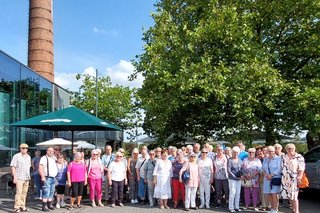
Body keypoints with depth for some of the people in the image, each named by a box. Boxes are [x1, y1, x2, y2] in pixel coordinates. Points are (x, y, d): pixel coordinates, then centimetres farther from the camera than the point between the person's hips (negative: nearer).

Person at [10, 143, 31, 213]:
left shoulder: (28, 157, 13)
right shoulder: (16, 156, -5)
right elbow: (13, 167, -8)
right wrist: (14, 177, -14)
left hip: (27, 178, 6)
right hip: (19, 178, -6)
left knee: (24, 192, 9)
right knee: (19, 192, -10)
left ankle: (22, 206, 17)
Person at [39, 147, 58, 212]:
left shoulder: (54, 158, 14)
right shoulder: (44, 158, -8)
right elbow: (40, 168, -16)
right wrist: (42, 177, -22)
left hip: (53, 178, 8)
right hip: (47, 178, -8)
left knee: (52, 192, 12)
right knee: (46, 192, -9)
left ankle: (49, 204, 21)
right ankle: (44, 206, -5)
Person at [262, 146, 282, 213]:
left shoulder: (278, 158, -3)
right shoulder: (265, 159, 16)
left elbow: (279, 169, -11)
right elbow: (263, 168, 13)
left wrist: (271, 175, -17)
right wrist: (266, 174, -6)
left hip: (275, 178, -5)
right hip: (267, 179, 6)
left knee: (274, 194, -8)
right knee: (268, 194, 6)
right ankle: (272, 208, 22)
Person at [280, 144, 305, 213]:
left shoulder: (299, 157, -4)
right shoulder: (284, 157, 13)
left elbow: (301, 168, -8)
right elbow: (282, 167, 18)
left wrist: (299, 177, -17)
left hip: (294, 179, -6)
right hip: (285, 179, 6)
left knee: (294, 196, -9)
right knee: (289, 196, 10)